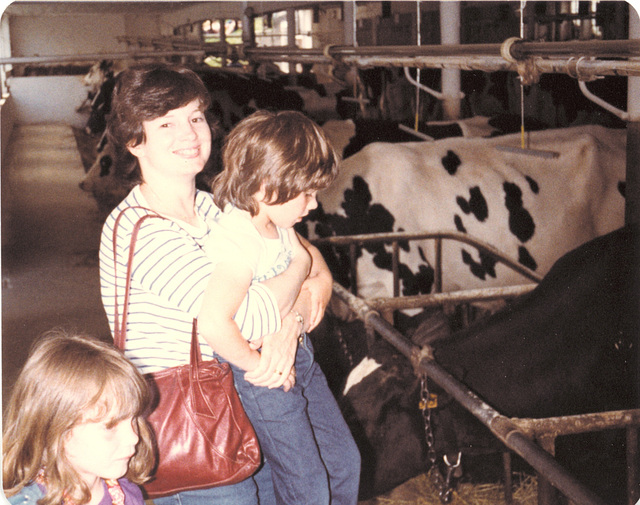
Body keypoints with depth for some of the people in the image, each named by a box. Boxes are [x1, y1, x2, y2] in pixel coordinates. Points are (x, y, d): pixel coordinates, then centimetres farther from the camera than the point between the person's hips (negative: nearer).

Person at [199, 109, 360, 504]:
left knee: (345, 460, 18)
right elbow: (214, 321, -40)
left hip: (299, 354, 9)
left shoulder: (279, 224, -1)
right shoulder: (237, 244, -29)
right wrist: (258, 365, -26)